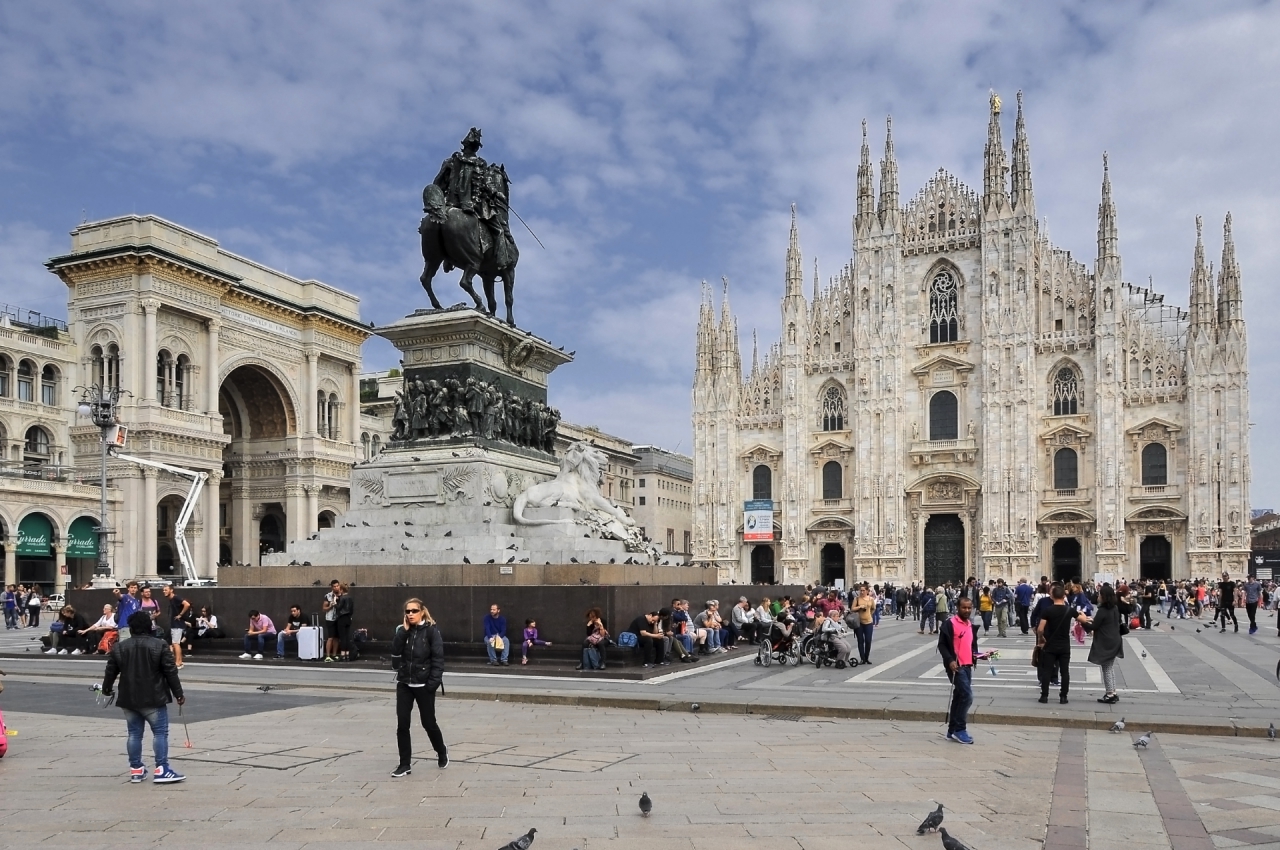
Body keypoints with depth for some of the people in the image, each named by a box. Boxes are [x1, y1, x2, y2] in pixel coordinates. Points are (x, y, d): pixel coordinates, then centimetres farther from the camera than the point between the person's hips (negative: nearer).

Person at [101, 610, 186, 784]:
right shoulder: (160, 646, -8)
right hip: (153, 699, -4)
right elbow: (171, 672, -8)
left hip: (128, 699, 4)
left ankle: (136, 769, 17)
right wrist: (178, 694, -1)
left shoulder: (119, 647, 3)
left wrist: (107, 689, 32)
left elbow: (110, 672, 12)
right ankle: (161, 770, -7)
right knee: (160, 732, -1)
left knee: (134, 733, 12)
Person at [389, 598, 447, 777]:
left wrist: (433, 682, -17)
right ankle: (405, 764, 10)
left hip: (423, 685, -4)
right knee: (402, 724, -2)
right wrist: (404, 630, -15)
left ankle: (442, 752, 33)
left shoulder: (431, 630, -9)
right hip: (404, 683, 4)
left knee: (428, 722, 8)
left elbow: (438, 658, -11)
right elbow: (395, 651, -10)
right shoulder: (402, 630, 4)